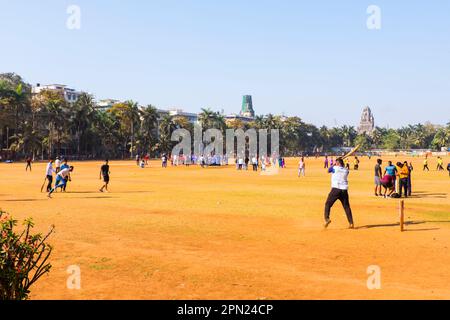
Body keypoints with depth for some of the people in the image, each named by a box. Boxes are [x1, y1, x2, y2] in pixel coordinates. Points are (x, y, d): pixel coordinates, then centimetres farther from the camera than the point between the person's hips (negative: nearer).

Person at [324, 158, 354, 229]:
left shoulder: (334, 168, -1)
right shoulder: (346, 171, 9)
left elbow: (328, 170, 19)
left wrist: (334, 165, 31)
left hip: (335, 189, -4)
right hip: (344, 190, 4)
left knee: (328, 204, 5)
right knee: (346, 206, 10)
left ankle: (327, 218, -13)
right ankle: (351, 223, 9)